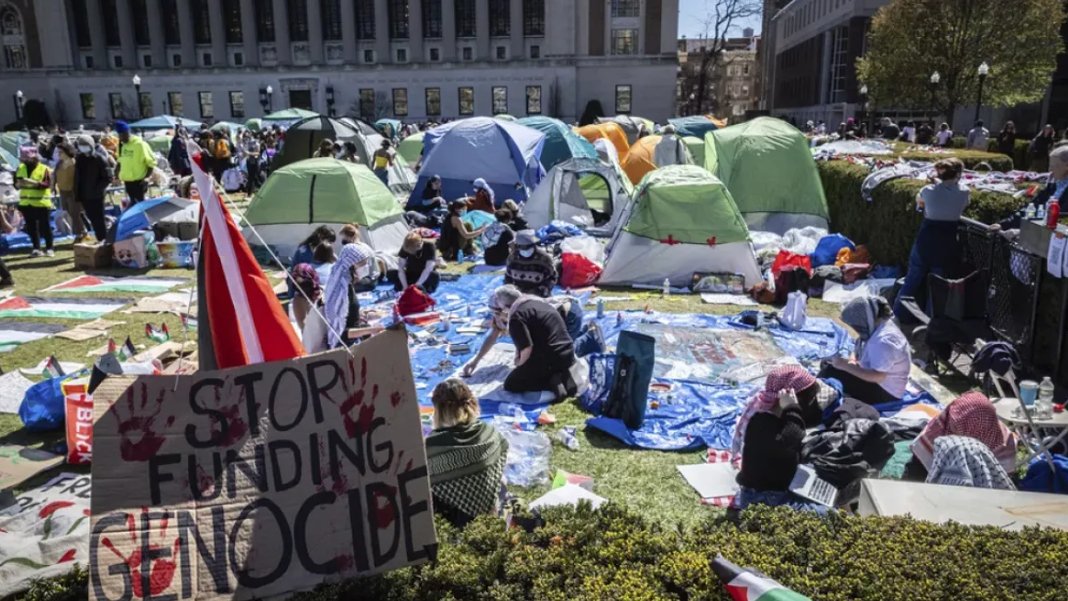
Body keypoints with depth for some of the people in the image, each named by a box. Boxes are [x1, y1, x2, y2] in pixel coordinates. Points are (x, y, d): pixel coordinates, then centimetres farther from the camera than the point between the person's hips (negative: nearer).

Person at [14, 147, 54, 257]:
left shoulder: (44, 169, -7)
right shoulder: (20, 168, 10)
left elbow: (48, 184, -18)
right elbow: (15, 184, 10)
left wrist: (34, 183, -30)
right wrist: (18, 184, -13)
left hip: (41, 202, -5)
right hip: (26, 203, 5)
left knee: (45, 226, -1)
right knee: (31, 227, 7)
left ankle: (49, 248, 6)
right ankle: (36, 248, 14)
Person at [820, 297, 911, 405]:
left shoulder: (884, 340, -28)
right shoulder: (877, 325, 2)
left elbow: (877, 376, -31)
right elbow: (859, 352, 15)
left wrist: (846, 366, -25)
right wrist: (853, 362, -7)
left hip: (884, 392, -10)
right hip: (879, 383, 10)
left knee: (830, 374, -19)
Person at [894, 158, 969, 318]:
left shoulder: (928, 190, -7)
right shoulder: (964, 193, -7)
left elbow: (919, 202, 14)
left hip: (925, 241, 0)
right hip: (947, 245, 0)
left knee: (913, 279, 12)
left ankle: (899, 312, 19)